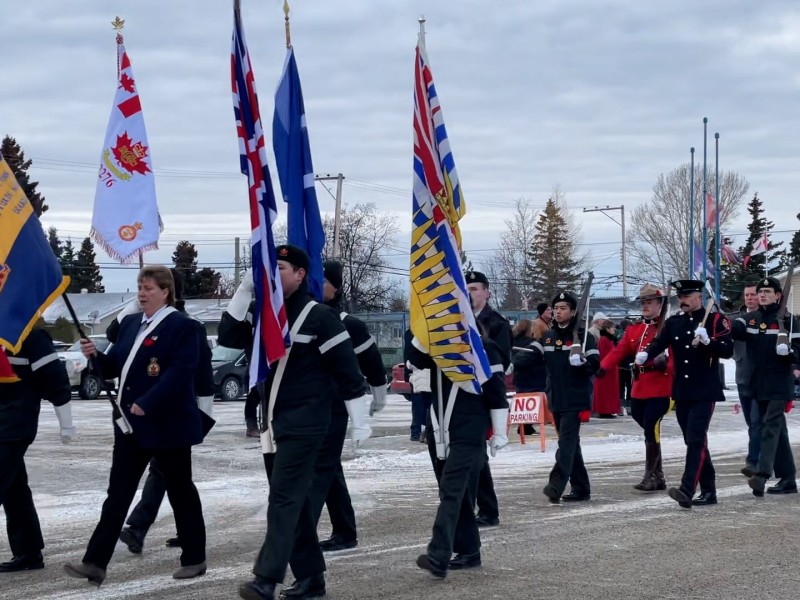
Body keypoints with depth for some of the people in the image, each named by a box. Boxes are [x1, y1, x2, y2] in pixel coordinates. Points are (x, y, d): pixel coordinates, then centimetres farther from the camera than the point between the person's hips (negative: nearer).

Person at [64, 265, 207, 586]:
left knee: (180, 491, 5)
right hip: (130, 423, 7)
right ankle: (95, 562, 2)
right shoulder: (130, 323, 13)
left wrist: (147, 403, -29)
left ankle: (195, 559, 18)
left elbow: (179, 373, -22)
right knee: (117, 493, 4)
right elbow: (117, 367, 16)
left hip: (167, 424, -7)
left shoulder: (182, 326, -11)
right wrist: (96, 356, -5)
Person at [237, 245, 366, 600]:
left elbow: (346, 368, -9)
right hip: (273, 423, 8)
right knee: (294, 501, 11)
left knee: (284, 498, -14)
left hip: (303, 424, -8)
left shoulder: (319, 316, -9)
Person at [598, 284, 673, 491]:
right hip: (639, 389, 7)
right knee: (649, 429, 11)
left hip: (659, 389, -7)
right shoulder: (634, 329, 15)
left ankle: (650, 477, -3)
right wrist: (602, 368, -8)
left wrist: (666, 363, -32)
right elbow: (619, 351, 6)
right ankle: (658, 476, 21)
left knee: (651, 430, -10)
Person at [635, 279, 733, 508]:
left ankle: (687, 491, -22)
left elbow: (728, 351, -10)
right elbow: (659, 343, -4)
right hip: (681, 392, 6)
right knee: (693, 441, 10)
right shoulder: (673, 322, 10)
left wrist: (707, 341, -27)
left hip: (705, 392, -6)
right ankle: (708, 491, 19)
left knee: (696, 439, -15)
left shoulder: (716, 320, -3)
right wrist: (644, 356, -25)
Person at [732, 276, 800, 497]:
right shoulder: (750, 319, 8)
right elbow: (733, 330, -10)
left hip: (780, 383, -5)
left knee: (771, 427, -14)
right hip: (759, 384, 5)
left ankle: (762, 475, -23)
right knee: (777, 430, 11)